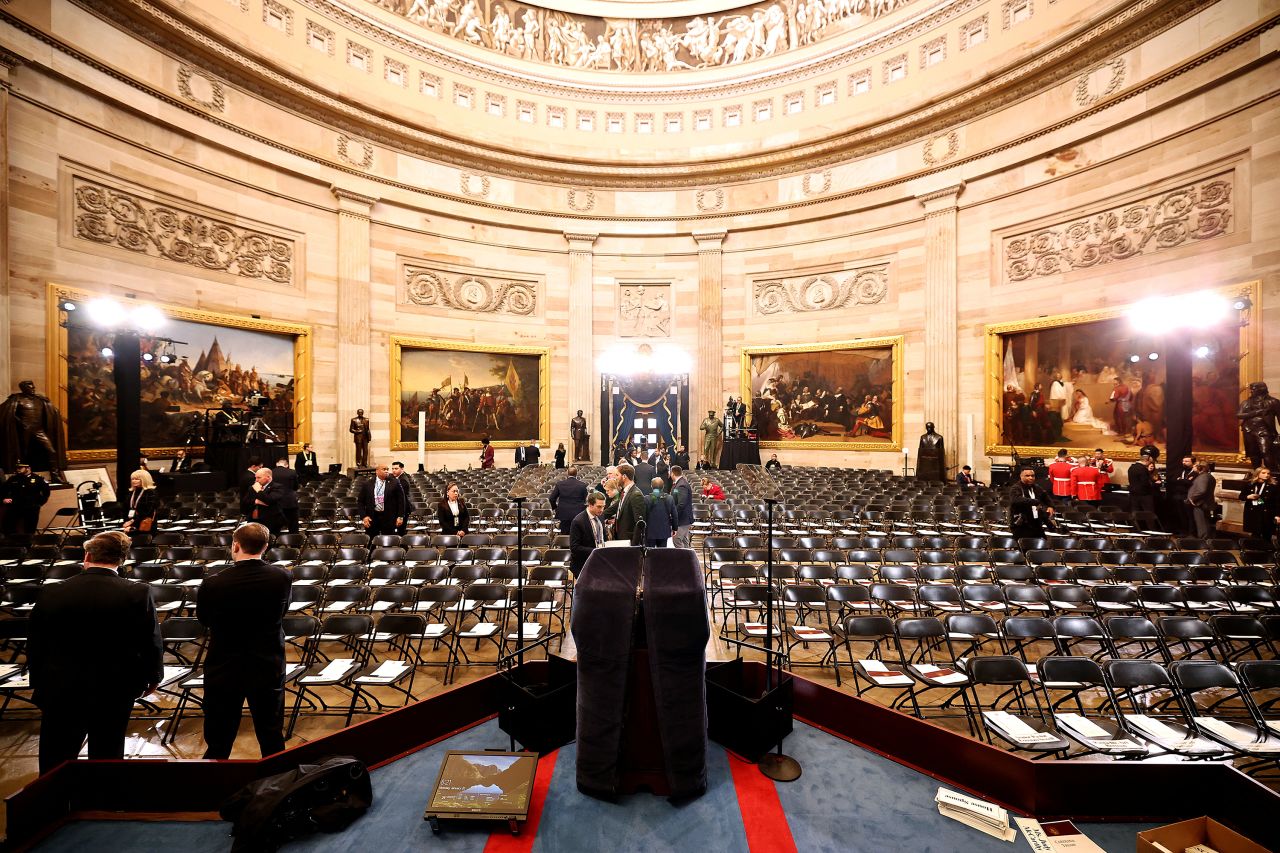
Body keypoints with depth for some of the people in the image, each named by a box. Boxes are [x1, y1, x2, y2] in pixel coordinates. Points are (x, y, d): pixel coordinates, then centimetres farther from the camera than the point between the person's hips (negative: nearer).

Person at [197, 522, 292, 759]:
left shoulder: (213, 584, -19)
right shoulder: (282, 577, -15)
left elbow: (203, 619, 1)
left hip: (223, 670, -1)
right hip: (269, 668, 1)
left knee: (218, 745, 16)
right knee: (272, 740, 18)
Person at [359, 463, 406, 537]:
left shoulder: (394, 483, 0)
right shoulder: (367, 484, 4)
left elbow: (401, 500, 1)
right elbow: (361, 502, 7)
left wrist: (400, 516, -4)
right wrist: (364, 516, -3)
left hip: (388, 518, -1)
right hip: (371, 518, 1)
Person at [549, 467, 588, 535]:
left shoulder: (559, 484, -2)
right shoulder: (582, 485, -6)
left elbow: (552, 498, 2)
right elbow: (586, 500, 1)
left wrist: (554, 508, 18)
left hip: (564, 514, 1)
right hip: (577, 514, -1)